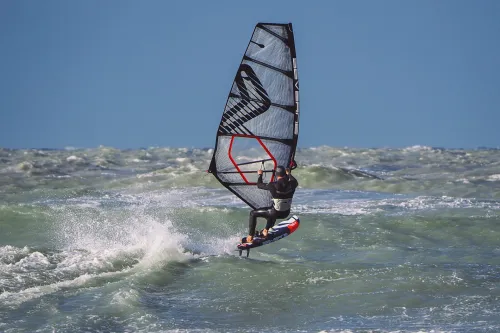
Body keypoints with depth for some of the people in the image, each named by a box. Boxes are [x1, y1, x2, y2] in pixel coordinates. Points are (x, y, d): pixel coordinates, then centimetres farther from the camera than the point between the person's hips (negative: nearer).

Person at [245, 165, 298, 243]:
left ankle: (250, 237, 12)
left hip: (275, 213, -4)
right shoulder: (291, 184, -12)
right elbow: (295, 182, 16)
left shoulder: (273, 186, -22)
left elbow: (259, 185, -5)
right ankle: (266, 230, 44)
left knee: (253, 214, 16)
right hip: (286, 213, 4)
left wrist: (260, 175, 14)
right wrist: (289, 174, 33)